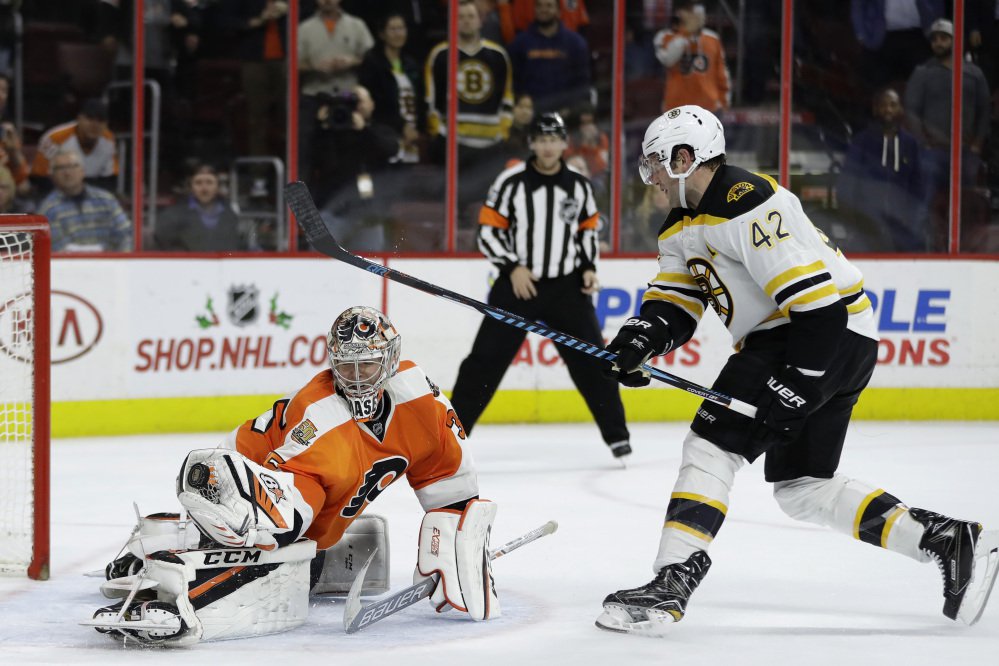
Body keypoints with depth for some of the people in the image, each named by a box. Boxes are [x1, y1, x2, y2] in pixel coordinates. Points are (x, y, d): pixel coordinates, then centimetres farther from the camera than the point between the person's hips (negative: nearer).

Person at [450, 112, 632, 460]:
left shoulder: (579, 186, 2)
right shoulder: (511, 182, -9)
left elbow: (588, 228, 16)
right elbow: (488, 231, -5)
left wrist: (588, 267, 2)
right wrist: (512, 267, -16)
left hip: (566, 286, 2)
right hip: (517, 285, -2)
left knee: (591, 360, 0)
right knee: (485, 362, -3)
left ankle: (616, 434, 11)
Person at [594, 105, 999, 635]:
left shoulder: (747, 205, -19)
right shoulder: (682, 227, 14)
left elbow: (815, 296, -24)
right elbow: (673, 304, 11)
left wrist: (796, 384, -26)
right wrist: (639, 339, -11)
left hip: (830, 333, -11)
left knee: (711, 446, -14)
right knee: (800, 487, 12)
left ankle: (671, 584, -18)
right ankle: (951, 542, 13)